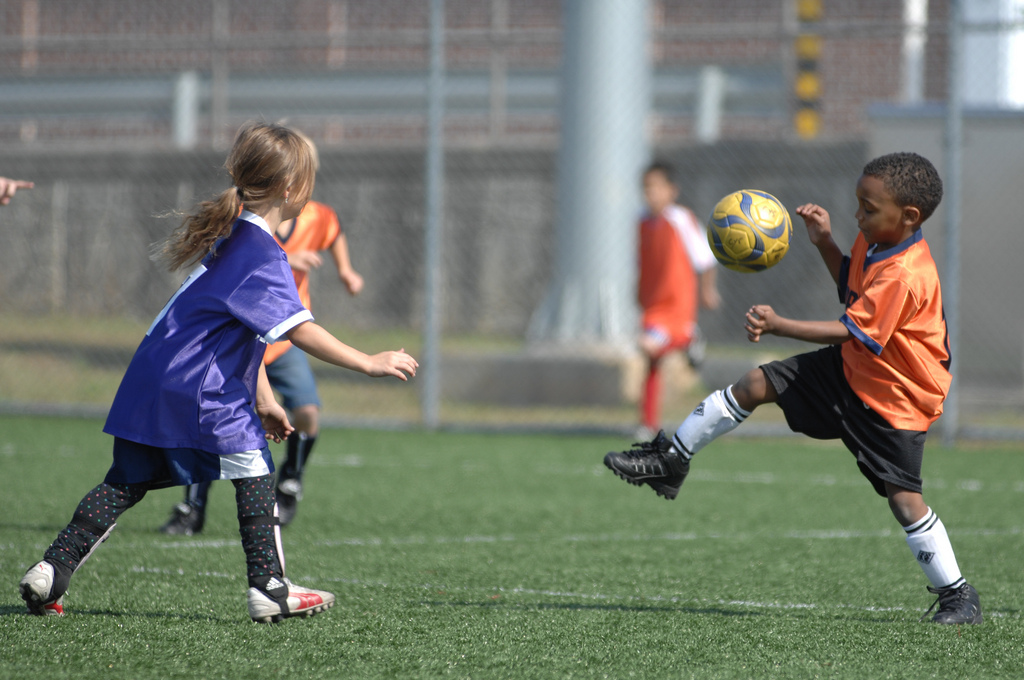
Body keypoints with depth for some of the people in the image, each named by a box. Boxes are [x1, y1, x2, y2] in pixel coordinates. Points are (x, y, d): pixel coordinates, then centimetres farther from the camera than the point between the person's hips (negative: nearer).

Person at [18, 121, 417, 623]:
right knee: (253, 468, 0)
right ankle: (269, 589, 0)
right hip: (200, 389, -9)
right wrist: (368, 364, -23)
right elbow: (299, 330, -23)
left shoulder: (232, 237, 17)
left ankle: (51, 572, 8)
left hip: (150, 383, 9)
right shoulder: (263, 257, -15)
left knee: (127, 482, 12)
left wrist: (263, 398, 25)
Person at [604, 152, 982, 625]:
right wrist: (825, 242, 4)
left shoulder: (906, 276, -31)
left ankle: (957, 595, 2)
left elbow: (850, 331, -34)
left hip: (895, 400, -9)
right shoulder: (874, 242, -2)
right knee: (756, 385, 5)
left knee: (903, 498, -11)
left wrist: (779, 326, -38)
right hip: (850, 371, 9)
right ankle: (671, 460, 18)